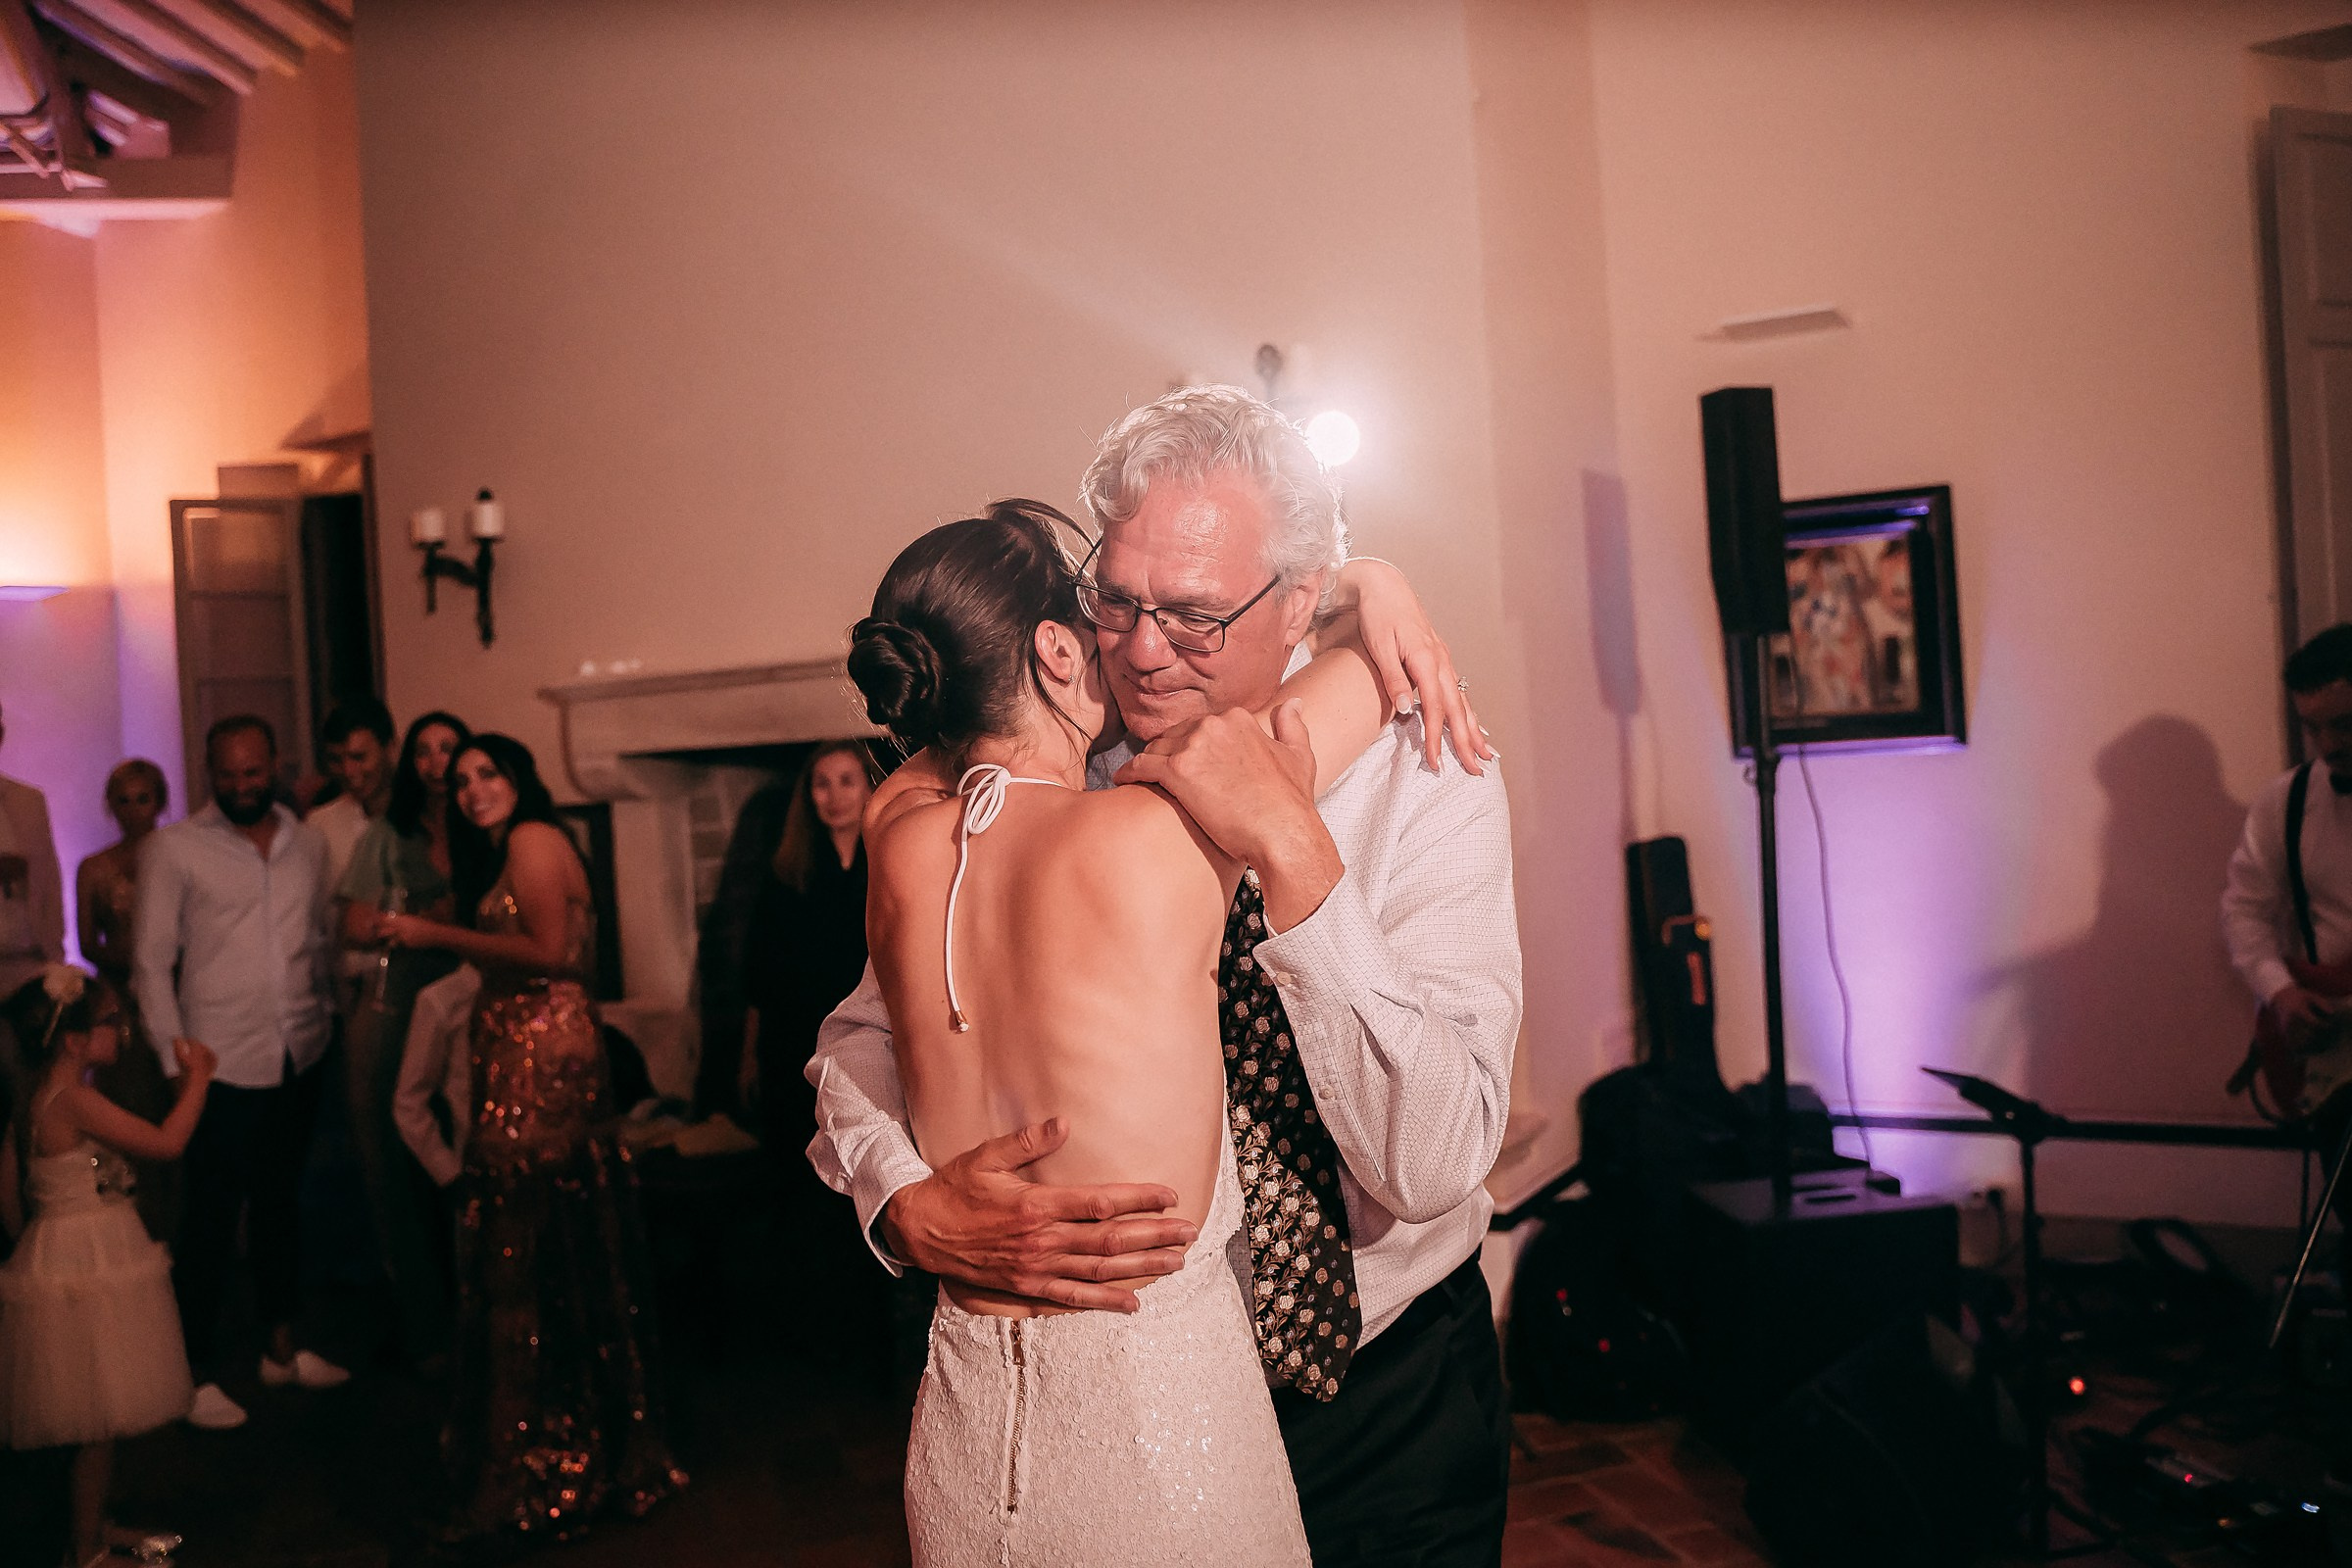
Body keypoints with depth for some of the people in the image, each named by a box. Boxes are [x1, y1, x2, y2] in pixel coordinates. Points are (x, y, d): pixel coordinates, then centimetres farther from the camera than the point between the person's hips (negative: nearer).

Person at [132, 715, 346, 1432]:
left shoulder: (308, 844, 8)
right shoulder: (175, 848, -4)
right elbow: (151, 962, -4)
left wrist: (319, 1016, 6)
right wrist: (174, 1056, -9)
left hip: (299, 1058, 4)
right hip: (223, 1064, -4)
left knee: (281, 1204, 16)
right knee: (210, 1220, 2)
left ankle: (282, 1348, 29)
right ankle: (202, 1372, 14)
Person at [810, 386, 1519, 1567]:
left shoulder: (1422, 779, -18)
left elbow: (1434, 1163, -27)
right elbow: (864, 1035, -6)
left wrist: (1291, 851, -35)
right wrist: (912, 1208, -27)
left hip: (1386, 1414, -1)